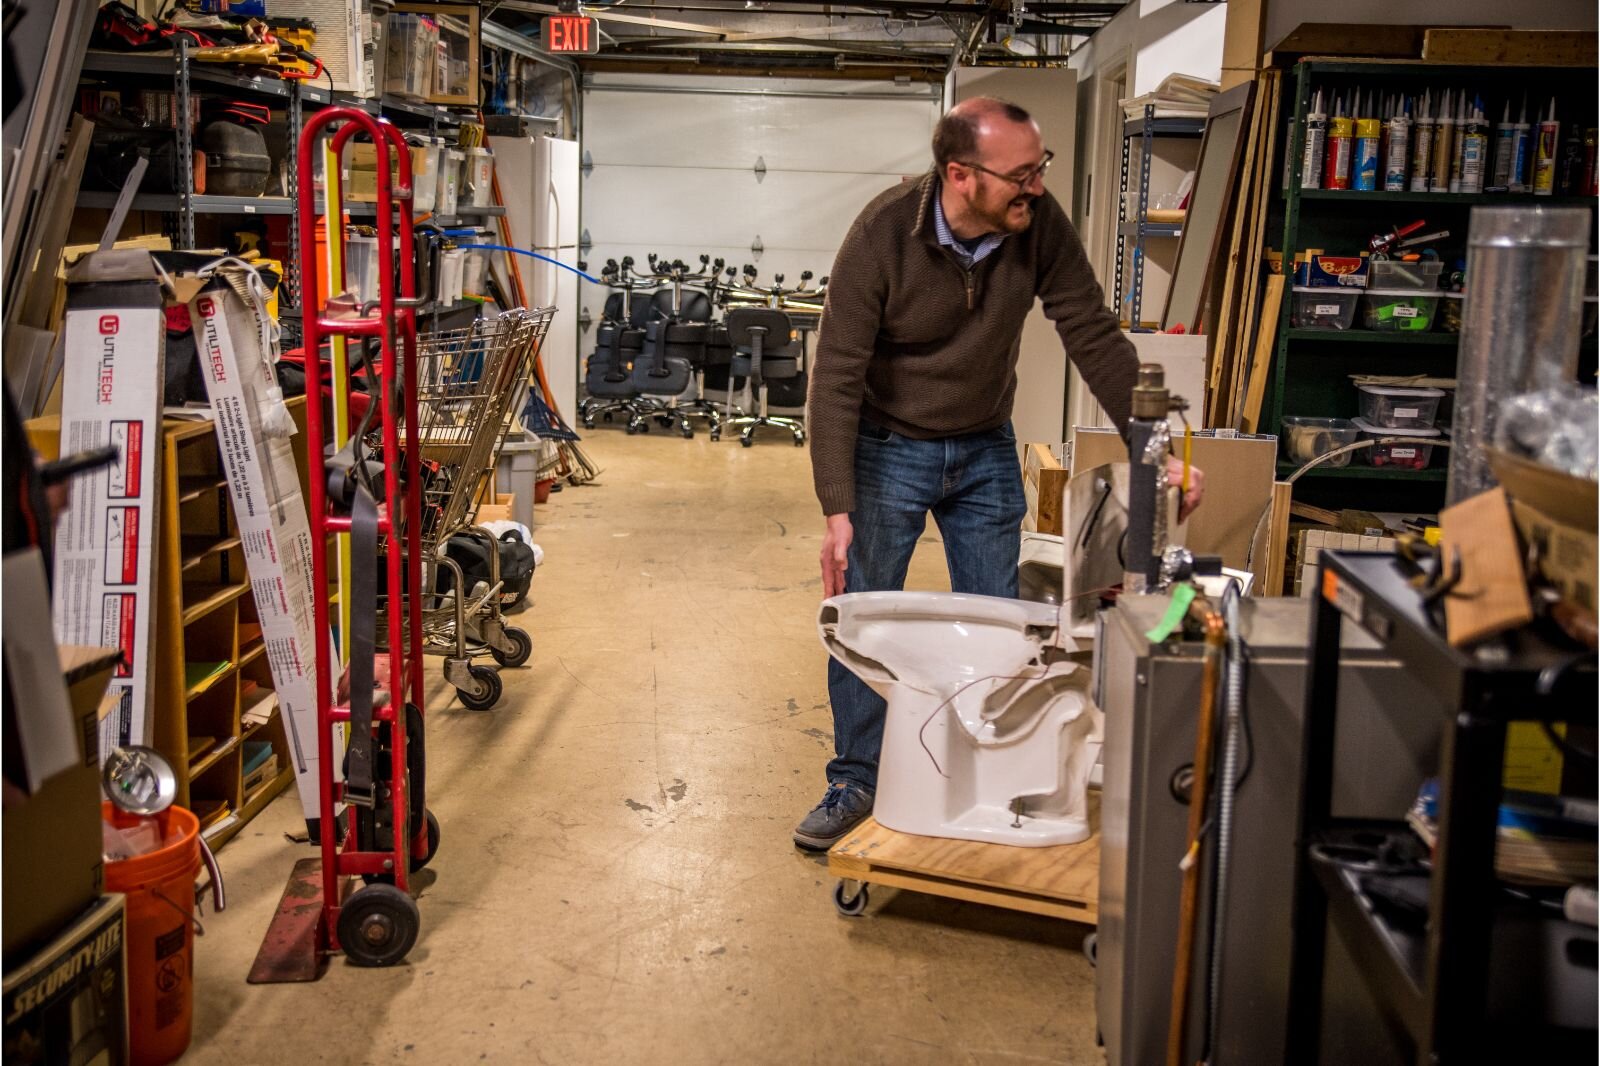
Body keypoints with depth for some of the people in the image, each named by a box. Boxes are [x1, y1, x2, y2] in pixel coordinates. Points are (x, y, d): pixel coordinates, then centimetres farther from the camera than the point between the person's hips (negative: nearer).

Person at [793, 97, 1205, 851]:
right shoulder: (882, 237, -25)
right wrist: (838, 511, -28)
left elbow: (1094, 338, -9)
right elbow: (837, 377, -23)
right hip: (890, 449, -3)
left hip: (987, 451, 3)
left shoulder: (1039, 225, -16)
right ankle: (855, 782, 21)